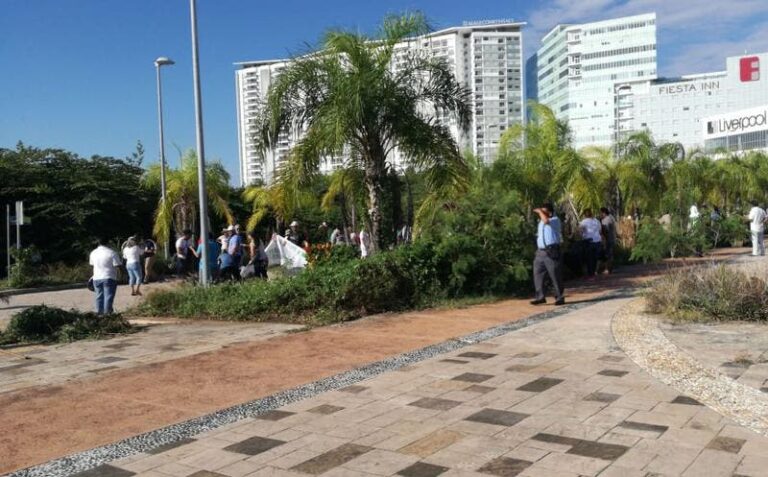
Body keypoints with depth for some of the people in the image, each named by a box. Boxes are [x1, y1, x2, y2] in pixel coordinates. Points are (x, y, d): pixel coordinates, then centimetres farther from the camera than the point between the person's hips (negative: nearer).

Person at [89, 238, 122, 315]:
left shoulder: (93, 253, 7)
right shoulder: (111, 252, -11)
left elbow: (91, 264, 18)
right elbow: (117, 265, -12)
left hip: (97, 278, 5)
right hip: (108, 277, -5)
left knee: (99, 296, 12)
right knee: (108, 295, -3)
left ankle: (99, 311, 14)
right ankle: (107, 311, -6)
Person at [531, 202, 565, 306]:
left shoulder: (555, 220, -8)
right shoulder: (541, 222, 18)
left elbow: (546, 220, -31)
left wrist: (539, 211, -16)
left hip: (551, 252, -8)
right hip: (540, 252, 8)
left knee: (555, 275, -3)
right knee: (538, 274, 4)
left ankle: (559, 298, 6)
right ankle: (540, 297, 11)